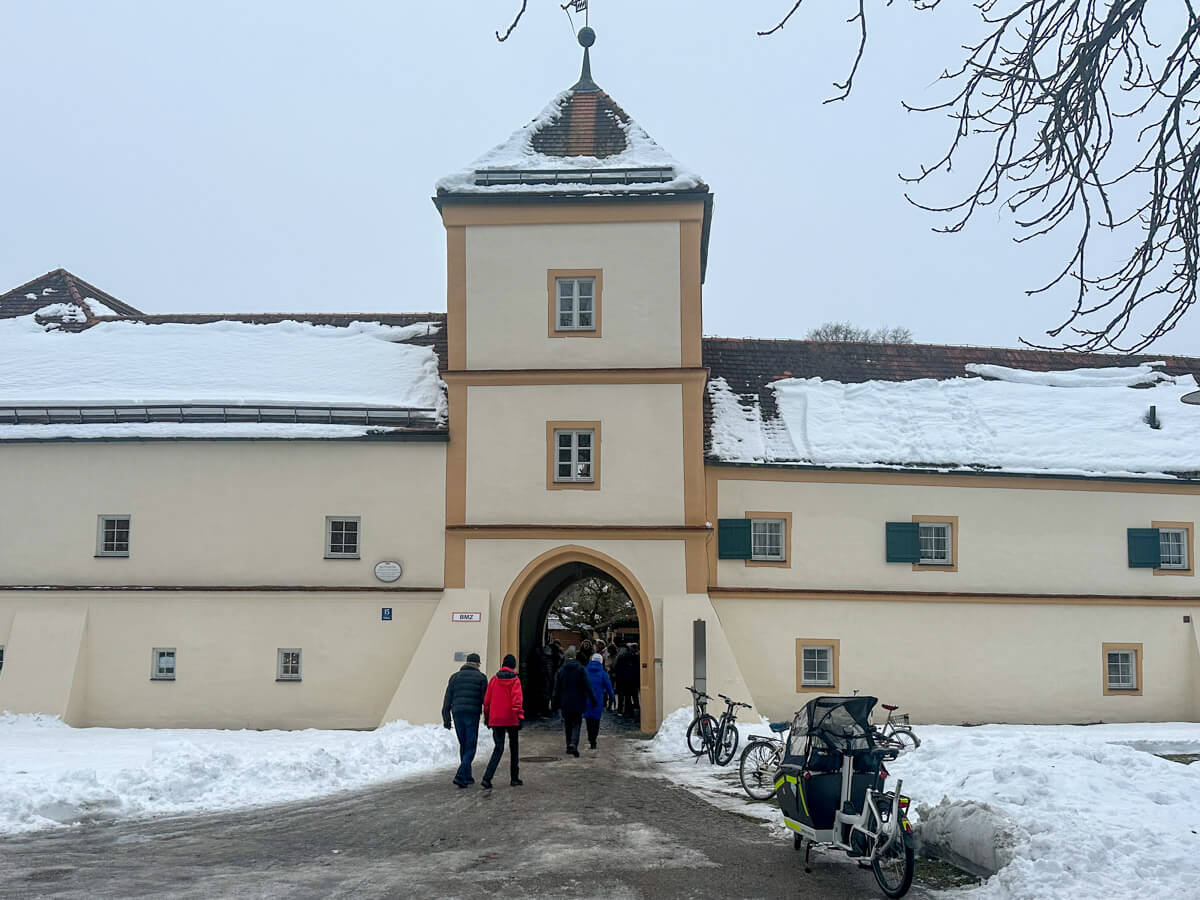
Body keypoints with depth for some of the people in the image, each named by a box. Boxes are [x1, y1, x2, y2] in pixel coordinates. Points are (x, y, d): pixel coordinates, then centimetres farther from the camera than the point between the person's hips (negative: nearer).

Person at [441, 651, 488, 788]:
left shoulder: (455, 677, 12)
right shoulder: (481, 677, 3)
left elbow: (448, 698, 7)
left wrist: (446, 718, 8)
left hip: (457, 714, 4)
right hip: (473, 715, -4)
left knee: (463, 746, 17)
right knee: (470, 747, 0)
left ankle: (467, 777, 22)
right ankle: (460, 776, -17)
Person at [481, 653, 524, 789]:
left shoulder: (494, 679, 4)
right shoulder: (515, 680, -5)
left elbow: (487, 700, 7)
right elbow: (517, 699, -14)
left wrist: (487, 716, 17)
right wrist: (519, 716, -13)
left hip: (496, 720, 2)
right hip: (511, 719, -2)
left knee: (498, 748, 4)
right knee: (514, 747, 15)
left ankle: (487, 779, -14)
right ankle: (514, 779, 20)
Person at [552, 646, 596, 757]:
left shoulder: (561, 670, 0)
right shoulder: (580, 669, -6)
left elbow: (557, 688, 2)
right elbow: (587, 686, -8)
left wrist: (556, 702, 10)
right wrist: (593, 699, -1)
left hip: (565, 703, 2)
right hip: (578, 703, -2)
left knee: (567, 725, 15)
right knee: (576, 724, 2)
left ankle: (569, 745, 17)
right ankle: (573, 744, -19)